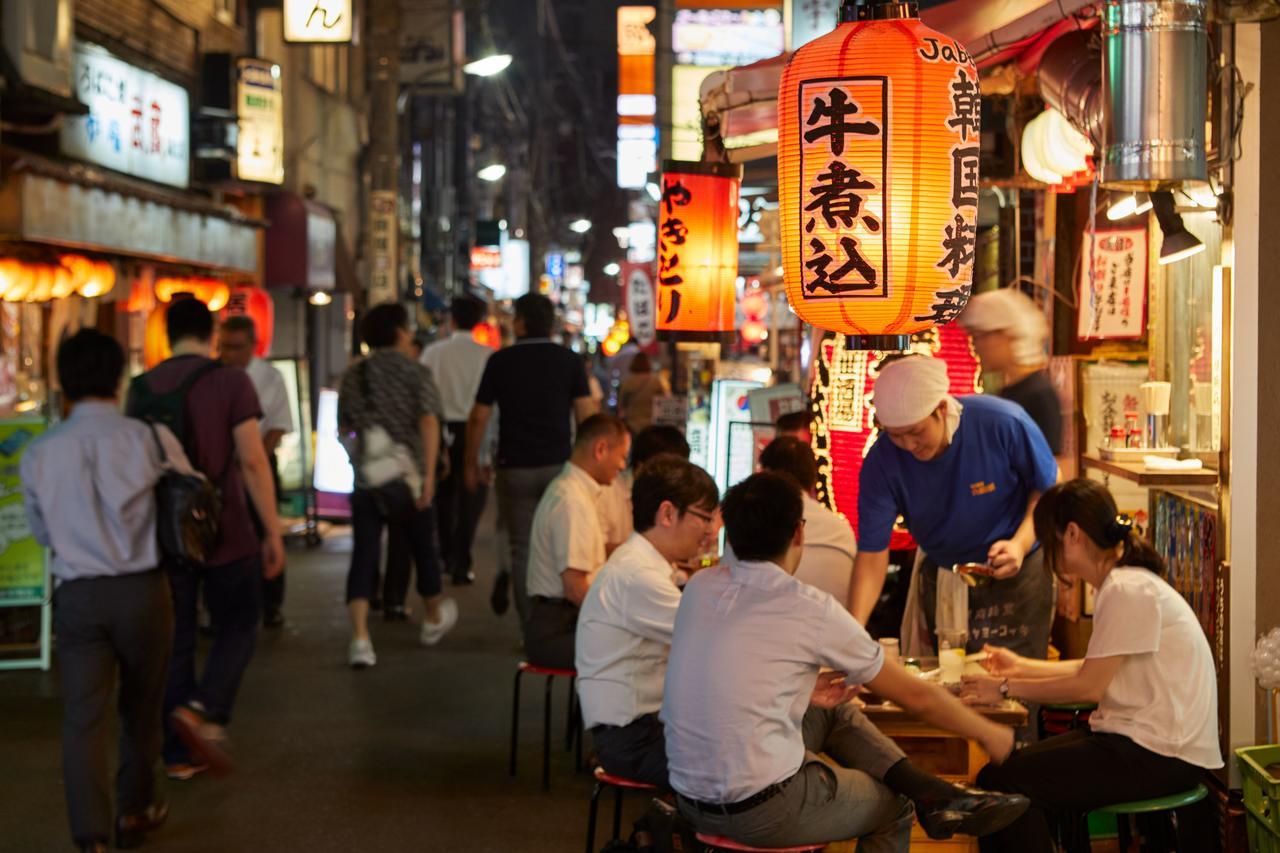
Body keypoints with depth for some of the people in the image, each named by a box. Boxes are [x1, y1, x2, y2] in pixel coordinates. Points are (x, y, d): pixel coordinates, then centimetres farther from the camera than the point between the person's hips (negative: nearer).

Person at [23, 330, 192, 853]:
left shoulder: (38, 455, 0)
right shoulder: (150, 440, -8)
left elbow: (41, 532, 12)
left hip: (77, 595, 1)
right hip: (142, 589, -1)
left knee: (84, 716, 3)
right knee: (141, 707, 17)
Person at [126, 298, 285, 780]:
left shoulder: (141, 389, 5)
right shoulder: (231, 382, -8)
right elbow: (252, 460, -13)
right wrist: (273, 532, -7)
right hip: (225, 535, -4)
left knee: (175, 641, 11)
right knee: (237, 628, 10)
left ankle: (180, 754, 13)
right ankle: (203, 710, -13)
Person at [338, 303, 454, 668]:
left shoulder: (353, 375, 7)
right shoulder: (415, 372, -4)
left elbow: (343, 427, 13)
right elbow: (428, 422, -16)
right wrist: (428, 473, -18)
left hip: (364, 478, 3)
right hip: (406, 474, -2)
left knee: (364, 554, 0)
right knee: (423, 547, 17)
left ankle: (360, 637, -14)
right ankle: (434, 619, 37)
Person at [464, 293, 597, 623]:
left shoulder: (501, 361, 1)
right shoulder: (569, 360, 2)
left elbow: (478, 417, 1)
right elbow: (587, 414, -2)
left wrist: (472, 464, 12)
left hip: (515, 469, -1)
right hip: (559, 466, 1)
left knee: (521, 549, 5)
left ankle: (530, 627, 5)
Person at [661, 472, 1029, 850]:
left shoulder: (699, 587, 2)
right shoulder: (811, 609, -12)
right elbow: (916, 696, 0)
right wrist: (989, 734, 14)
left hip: (689, 800, 6)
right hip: (763, 813, -5)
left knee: (832, 712, 22)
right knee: (895, 805, 24)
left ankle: (932, 795, 9)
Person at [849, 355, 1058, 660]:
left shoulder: (1004, 423, -25)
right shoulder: (882, 462, -21)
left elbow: (1049, 487, -8)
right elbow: (872, 553, -21)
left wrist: (1021, 543, -25)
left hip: (1017, 571, -2)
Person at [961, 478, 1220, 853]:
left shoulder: (1128, 591, -18)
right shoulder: (1122, 582, 13)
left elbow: (1089, 685, -16)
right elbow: (1097, 670, 18)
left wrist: (1005, 689, -6)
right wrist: (1021, 667, 25)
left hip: (1163, 755, -10)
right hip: (1141, 739, 10)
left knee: (1001, 781, -16)